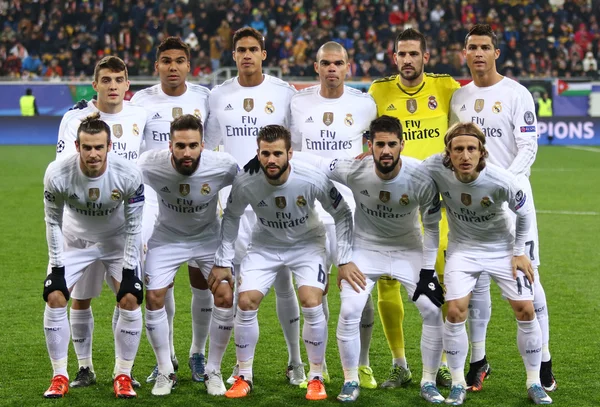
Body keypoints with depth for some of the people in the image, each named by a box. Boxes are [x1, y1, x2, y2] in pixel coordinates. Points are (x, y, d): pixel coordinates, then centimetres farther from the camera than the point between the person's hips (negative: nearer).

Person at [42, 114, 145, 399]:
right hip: (75, 240, 0)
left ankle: (123, 376, 2)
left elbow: (134, 224, -15)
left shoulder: (129, 175, -29)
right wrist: (57, 266, -13)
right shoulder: (57, 175, -28)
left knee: (130, 300, -14)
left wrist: (129, 269, -15)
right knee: (55, 298, -13)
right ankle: (60, 377, 0)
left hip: (117, 241, 0)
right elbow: (53, 221, -12)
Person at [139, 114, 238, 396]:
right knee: (154, 298, -10)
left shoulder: (223, 165, -28)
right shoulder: (150, 165, -29)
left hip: (209, 237, 0)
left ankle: (213, 371, 8)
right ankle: (165, 372, 9)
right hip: (167, 237, 0)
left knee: (225, 297, -11)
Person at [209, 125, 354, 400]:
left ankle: (316, 378, 1)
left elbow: (342, 215, -12)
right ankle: (244, 376, 9)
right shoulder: (245, 183, -24)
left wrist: (345, 260, -14)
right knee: (245, 303, -11)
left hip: (307, 244, -2)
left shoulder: (313, 180, -29)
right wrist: (223, 262, -4)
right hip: (265, 246, 2)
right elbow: (231, 217, -3)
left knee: (312, 304, -19)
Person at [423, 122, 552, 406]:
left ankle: (534, 383, 13)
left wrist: (519, 252, -3)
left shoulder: (501, 181, -30)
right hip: (463, 247, 0)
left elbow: (525, 212, -10)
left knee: (525, 310, -4)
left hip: (502, 247, 0)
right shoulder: (435, 169, -28)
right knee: (455, 311, -14)